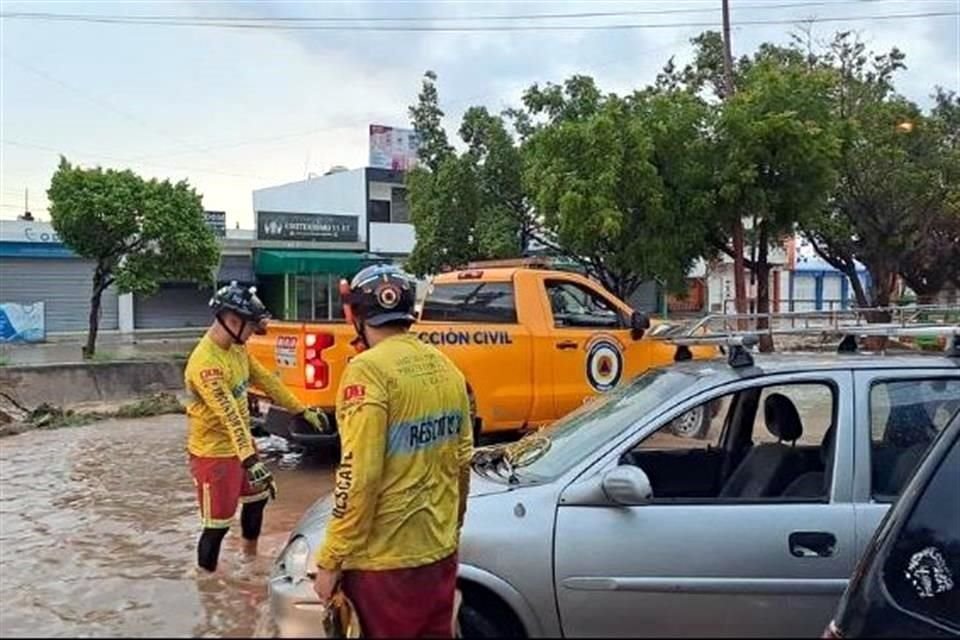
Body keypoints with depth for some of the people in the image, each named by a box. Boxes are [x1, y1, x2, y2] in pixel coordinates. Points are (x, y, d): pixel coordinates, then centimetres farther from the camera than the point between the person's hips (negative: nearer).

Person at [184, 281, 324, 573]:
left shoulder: (237, 349, 0)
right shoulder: (205, 364, -29)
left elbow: (266, 380, 10)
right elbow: (229, 415, -38)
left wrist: (302, 410, 11)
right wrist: (251, 460, -44)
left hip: (241, 443, 10)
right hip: (214, 453, -10)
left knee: (257, 497, 25)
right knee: (218, 523, -3)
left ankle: (250, 557, 46)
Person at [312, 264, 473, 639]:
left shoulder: (369, 369, -17)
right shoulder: (445, 367, 5)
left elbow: (358, 475, -20)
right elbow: (462, 461, 10)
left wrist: (331, 561, -11)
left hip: (385, 561, -7)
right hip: (439, 552, 7)